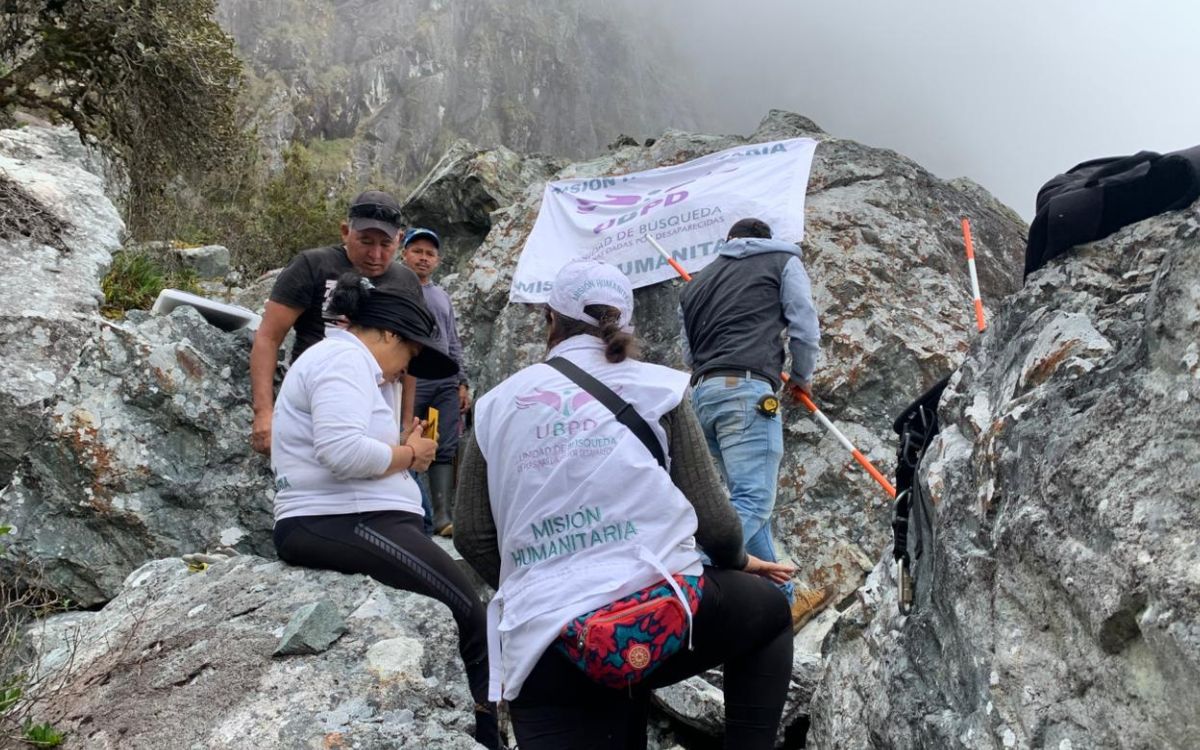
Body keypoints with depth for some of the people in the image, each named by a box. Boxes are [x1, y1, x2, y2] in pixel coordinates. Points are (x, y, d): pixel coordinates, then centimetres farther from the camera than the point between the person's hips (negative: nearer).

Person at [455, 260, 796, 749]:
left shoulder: (496, 405, 12)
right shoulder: (656, 386, 5)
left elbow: (472, 536, 12)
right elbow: (712, 520, 4)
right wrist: (738, 561, 25)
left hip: (544, 651, 2)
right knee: (769, 604, 27)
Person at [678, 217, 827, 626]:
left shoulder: (697, 281, 26)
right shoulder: (782, 260, 15)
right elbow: (805, 326, 8)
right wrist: (802, 376, 24)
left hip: (702, 394, 7)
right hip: (747, 390, -6)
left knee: (748, 499, 13)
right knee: (753, 502, -13)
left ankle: (783, 599, 21)